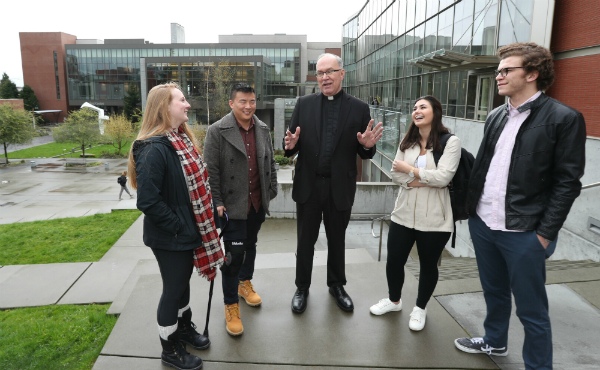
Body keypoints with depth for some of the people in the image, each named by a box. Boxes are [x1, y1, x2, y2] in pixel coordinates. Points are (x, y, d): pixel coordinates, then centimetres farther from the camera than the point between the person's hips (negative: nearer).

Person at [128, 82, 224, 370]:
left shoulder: (182, 139, 6)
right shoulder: (154, 149, -23)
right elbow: (148, 201, -26)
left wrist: (193, 225, 9)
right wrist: (177, 227, -19)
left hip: (187, 230, 8)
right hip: (169, 237, -8)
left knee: (183, 280, 23)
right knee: (174, 288, 7)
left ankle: (184, 328, 45)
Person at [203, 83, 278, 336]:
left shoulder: (263, 129, 6)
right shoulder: (217, 131, -11)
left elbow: (270, 162, 14)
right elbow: (211, 170, -11)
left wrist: (271, 191, 12)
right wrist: (216, 203, -13)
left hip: (257, 203, 6)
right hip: (232, 205, -5)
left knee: (250, 245, 21)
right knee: (234, 253, -3)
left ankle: (245, 283, 45)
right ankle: (231, 306, 14)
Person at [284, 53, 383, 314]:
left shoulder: (359, 108, 0)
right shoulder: (304, 104, 2)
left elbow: (365, 154, 2)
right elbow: (292, 146, 3)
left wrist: (367, 146, -21)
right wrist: (291, 145, -20)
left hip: (340, 187, 0)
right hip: (308, 185, 0)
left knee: (337, 240, 17)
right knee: (305, 241, 12)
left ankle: (337, 285, 38)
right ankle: (302, 288, 32)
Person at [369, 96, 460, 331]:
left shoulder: (450, 142, -9)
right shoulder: (407, 142, 8)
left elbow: (443, 177, -20)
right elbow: (395, 174, 0)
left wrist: (409, 170, -11)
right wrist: (422, 180, -16)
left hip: (434, 219, -4)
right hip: (404, 214, 4)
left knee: (428, 265, 13)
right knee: (394, 261, 11)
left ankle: (420, 308, 37)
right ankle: (394, 300, 38)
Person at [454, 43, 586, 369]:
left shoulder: (564, 118, -9)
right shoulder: (496, 116, 9)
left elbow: (567, 182, -10)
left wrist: (545, 234, -13)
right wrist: (471, 208, 8)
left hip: (524, 233, -6)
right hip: (482, 224, 6)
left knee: (531, 311, 7)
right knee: (494, 292, 24)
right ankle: (494, 342, 46)